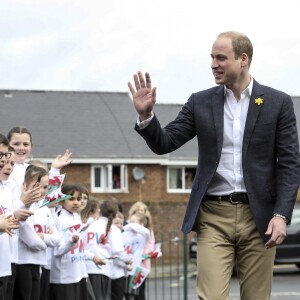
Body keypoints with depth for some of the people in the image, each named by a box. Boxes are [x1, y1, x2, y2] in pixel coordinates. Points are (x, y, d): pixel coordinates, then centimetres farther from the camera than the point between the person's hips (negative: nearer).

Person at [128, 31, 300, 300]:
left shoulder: (278, 103, 1)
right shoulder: (201, 103, 7)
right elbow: (164, 144, 5)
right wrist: (146, 114, -15)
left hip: (258, 216, -1)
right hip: (214, 216, 1)